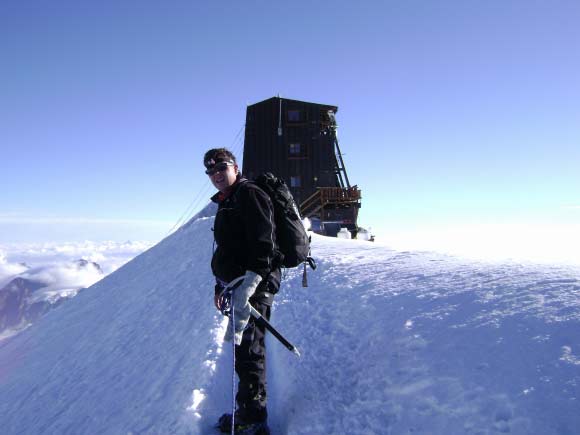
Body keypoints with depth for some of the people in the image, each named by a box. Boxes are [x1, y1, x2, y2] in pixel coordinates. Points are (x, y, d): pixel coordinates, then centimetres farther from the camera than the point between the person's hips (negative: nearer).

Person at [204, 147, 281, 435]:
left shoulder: (249, 194, -10)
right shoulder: (226, 202, 22)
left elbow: (263, 242, -21)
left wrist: (249, 282, -28)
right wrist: (221, 283, 25)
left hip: (253, 284, -10)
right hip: (238, 285, 10)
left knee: (247, 349, -5)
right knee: (244, 349, 16)